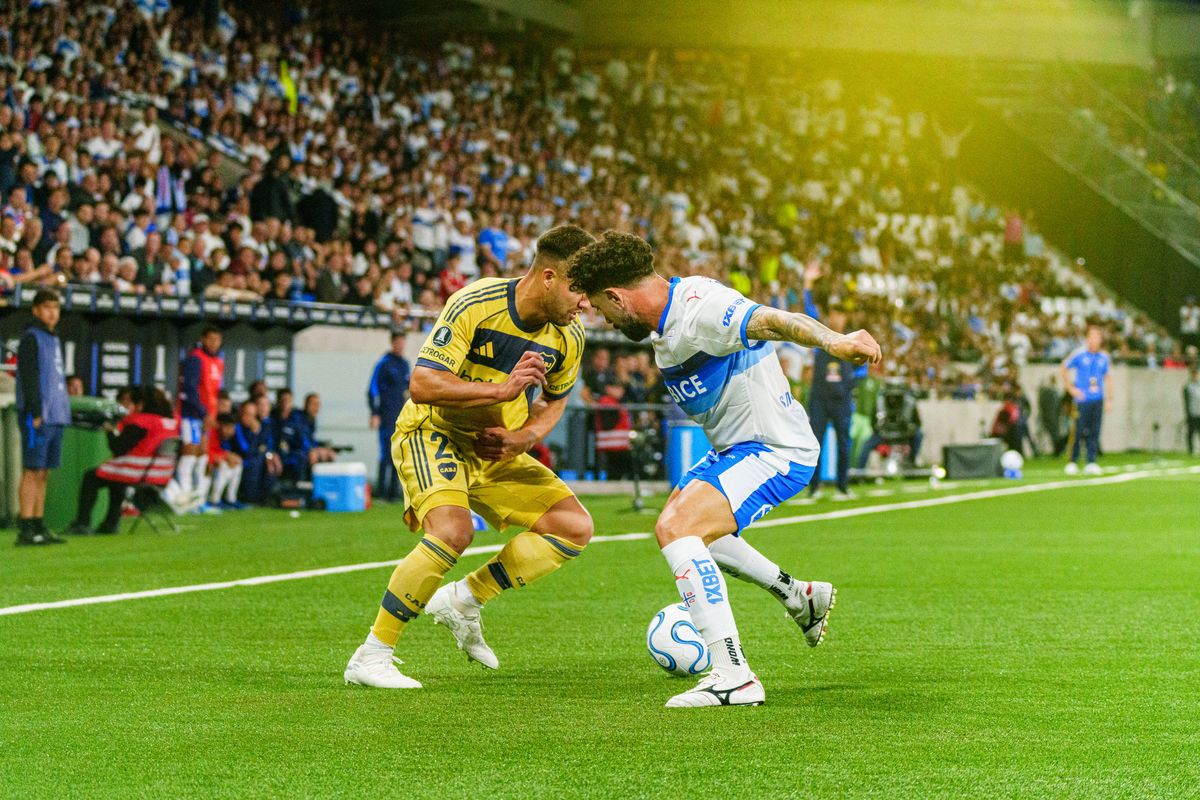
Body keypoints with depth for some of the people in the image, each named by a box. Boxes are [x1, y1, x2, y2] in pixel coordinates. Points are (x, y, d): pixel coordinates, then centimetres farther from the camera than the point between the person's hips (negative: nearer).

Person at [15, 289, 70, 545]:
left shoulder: (53, 340, 20)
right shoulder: (31, 337, -7)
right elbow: (29, 377, -13)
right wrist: (36, 413, -18)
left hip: (56, 416, 9)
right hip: (38, 417, -9)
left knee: (43, 474, 10)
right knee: (32, 471, -9)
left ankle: (38, 527, 13)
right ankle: (26, 529, -10)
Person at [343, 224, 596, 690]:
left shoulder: (568, 335, -5)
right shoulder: (474, 305, -23)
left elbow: (555, 399, 15)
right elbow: (421, 385, -25)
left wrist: (522, 438, -6)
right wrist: (503, 389, -32)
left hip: (495, 451, 7)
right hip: (432, 435, -7)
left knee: (575, 527, -6)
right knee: (454, 529, -33)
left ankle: (463, 600, 4)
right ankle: (370, 659, -22)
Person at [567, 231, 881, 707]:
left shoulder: (700, 308, -26)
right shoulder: (666, 320, 6)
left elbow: (771, 322, -42)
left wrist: (831, 342, -61)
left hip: (774, 451, -11)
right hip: (736, 449, 11)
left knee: (676, 529, -27)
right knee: (679, 519, 30)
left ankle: (734, 677, -29)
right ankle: (800, 597, 39)